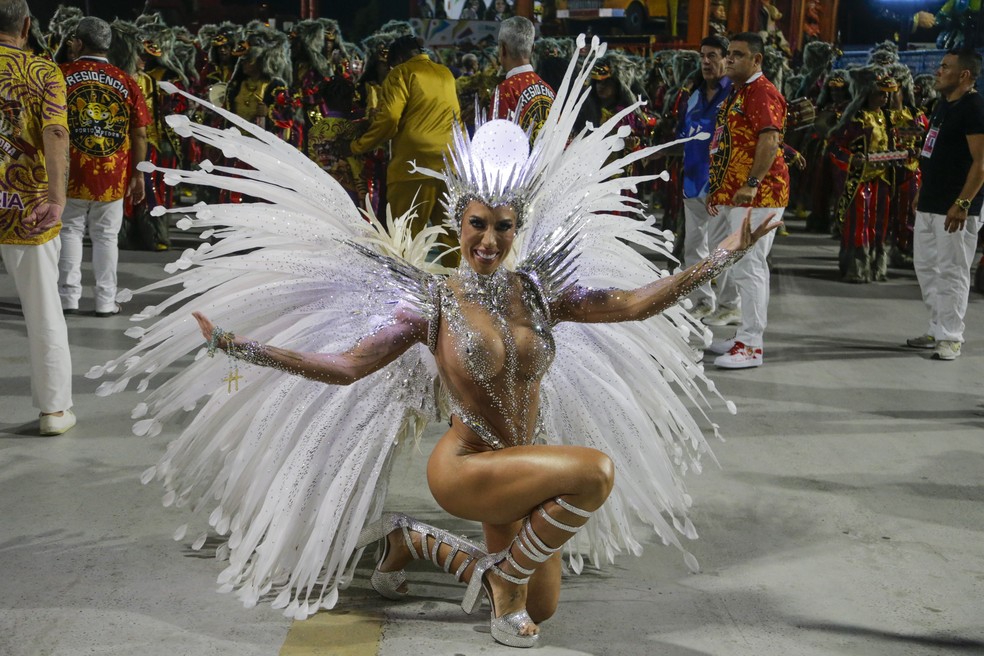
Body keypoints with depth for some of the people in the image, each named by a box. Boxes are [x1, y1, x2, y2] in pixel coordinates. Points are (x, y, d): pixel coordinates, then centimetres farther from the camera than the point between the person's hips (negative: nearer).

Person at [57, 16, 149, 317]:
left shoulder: (60, 75, -4)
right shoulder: (126, 82, 0)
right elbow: (140, 134, -1)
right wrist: (138, 174, 6)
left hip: (70, 174, -1)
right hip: (113, 176, 1)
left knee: (69, 231, 12)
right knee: (106, 236, 10)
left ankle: (69, 296, 8)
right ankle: (106, 301, 11)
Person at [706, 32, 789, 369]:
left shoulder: (762, 92, -12)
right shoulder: (736, 93, 21)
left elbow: (770, 141, -23)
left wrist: (751, 184, -31)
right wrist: (718, 189, 24)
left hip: (756, 194, -11)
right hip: (733, 195, 11)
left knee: (748, 266, -11)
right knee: (748, 267, 14)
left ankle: (750, 346, -8)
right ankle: (747, 337, 21)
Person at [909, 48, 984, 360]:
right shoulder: (943, 103, 14)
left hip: (955, 208, -9)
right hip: (929, 204, 10)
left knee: (952, 272, -4)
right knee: (926, 267, 14)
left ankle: (950, 338, 3)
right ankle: (937, 329, 24)